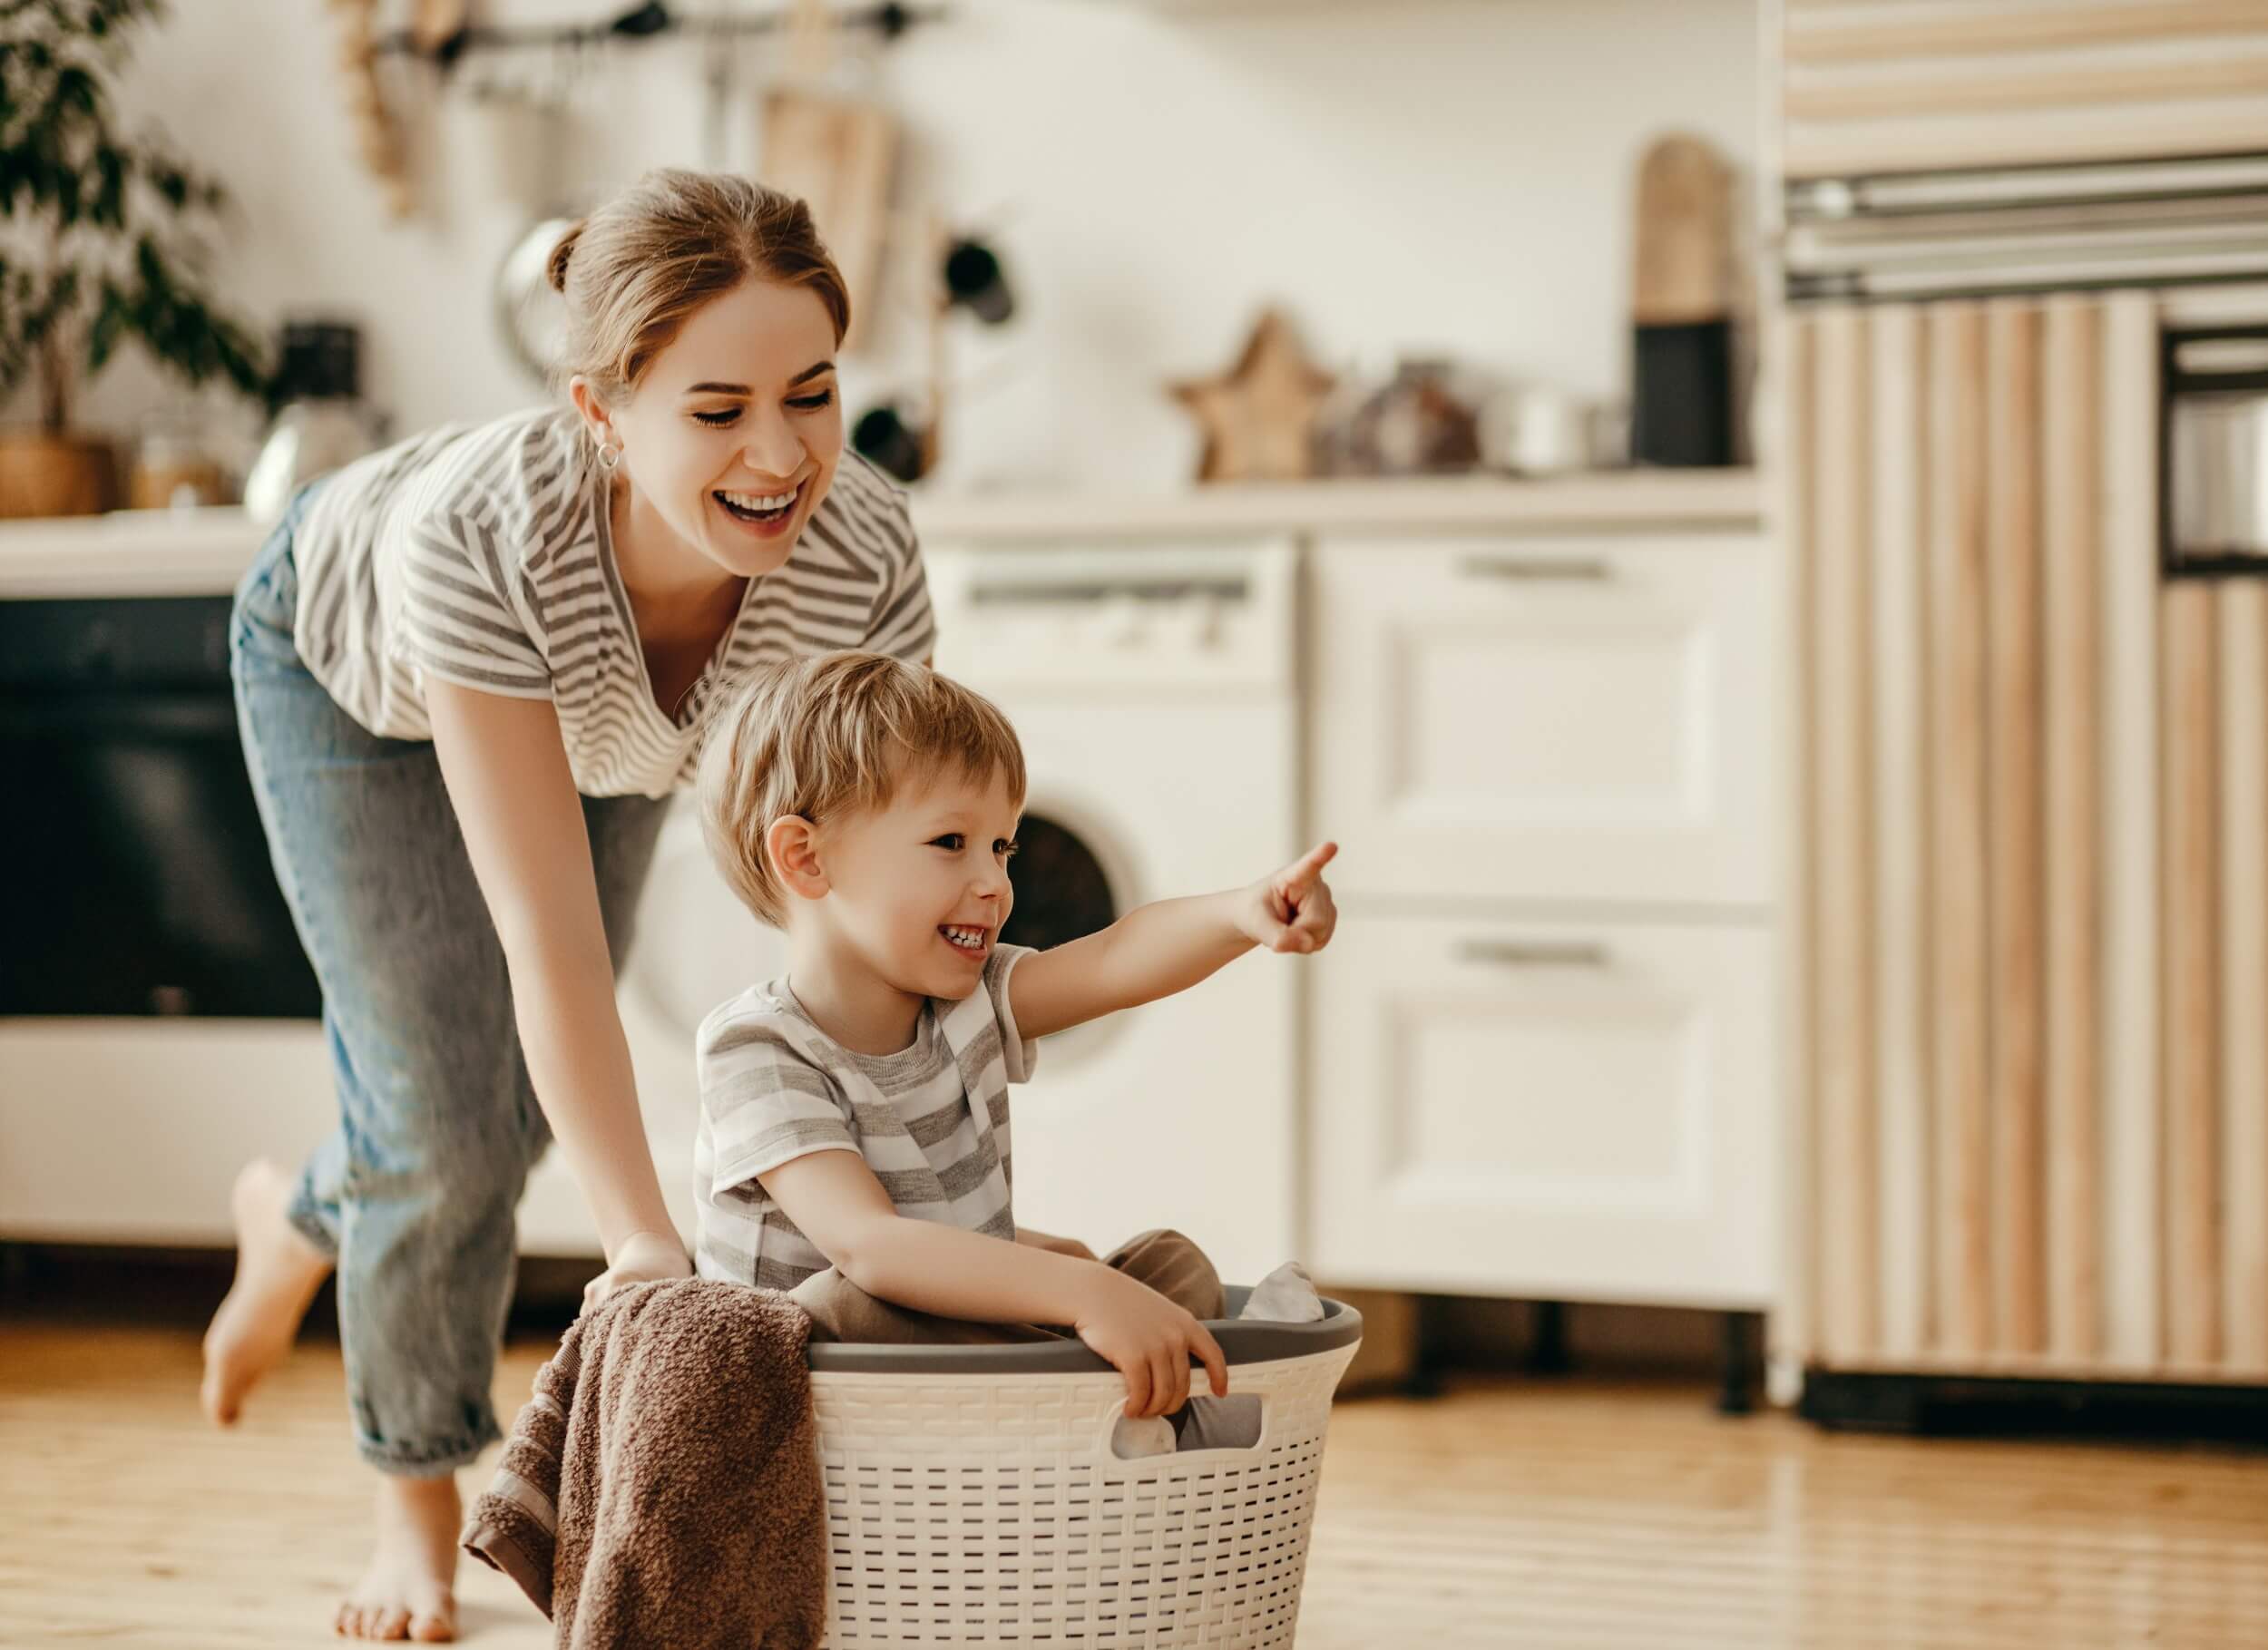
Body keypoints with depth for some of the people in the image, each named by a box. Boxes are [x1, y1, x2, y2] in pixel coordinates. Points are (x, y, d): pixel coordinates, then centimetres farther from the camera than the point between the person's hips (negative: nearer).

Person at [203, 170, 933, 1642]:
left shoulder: (866, 560, -39)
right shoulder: (476, 535, -47)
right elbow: (550, 939, -45)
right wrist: (645, 1241, -49)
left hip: (598, 704, 4)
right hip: (350, 664, -3)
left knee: (529, 1110, 14)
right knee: (450, 1122, -5)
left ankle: (302, 1220, 48)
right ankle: (418, 1497, 24)